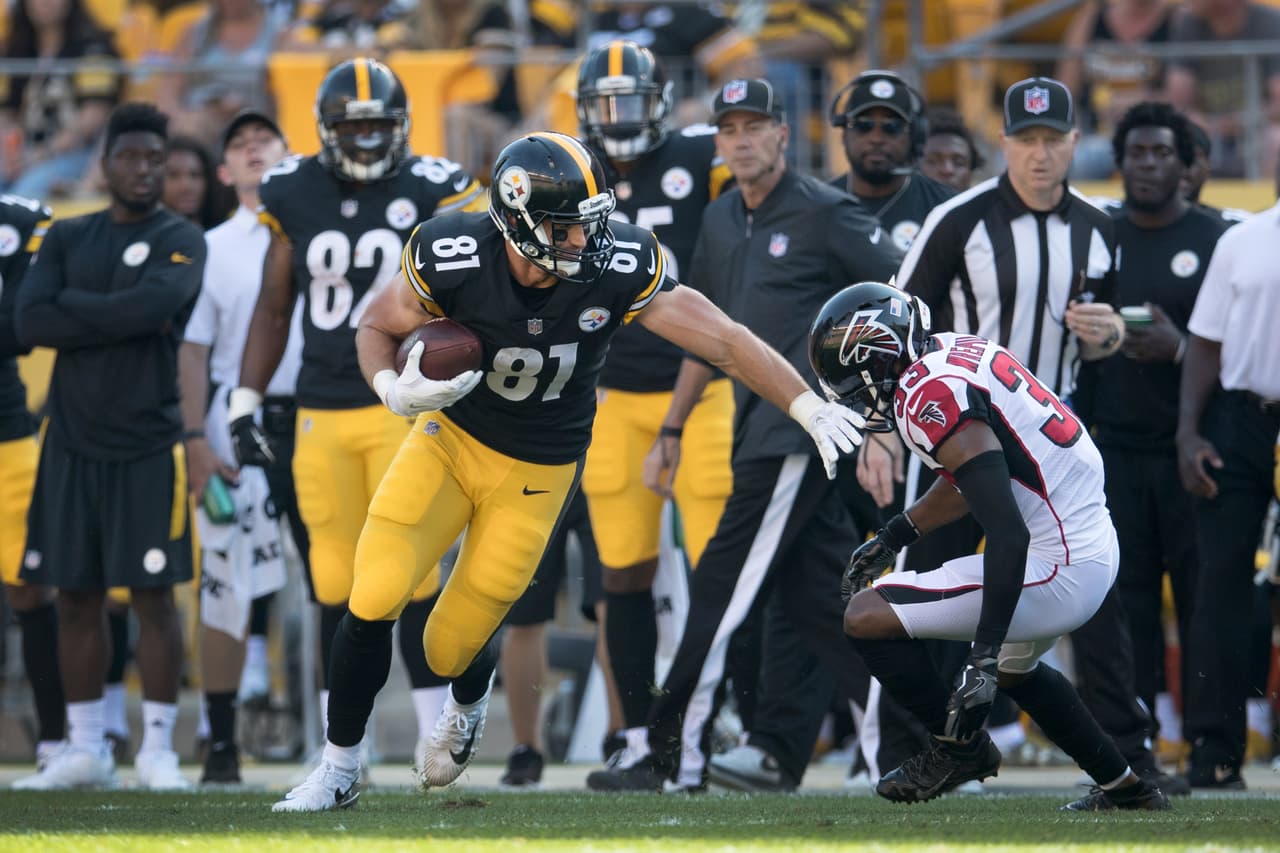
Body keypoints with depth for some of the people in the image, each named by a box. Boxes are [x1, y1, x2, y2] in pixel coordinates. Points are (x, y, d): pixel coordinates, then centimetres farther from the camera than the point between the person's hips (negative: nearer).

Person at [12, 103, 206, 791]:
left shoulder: (181, 241, -1)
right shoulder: (67, 238, 10)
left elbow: (153, 305, -22)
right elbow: (31, 323, -5)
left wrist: (73, 305, -9)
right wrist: (118, 316, -12)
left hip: (147, 447, -4)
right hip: (72, 443, 4)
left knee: (154, 597, -3)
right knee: (76, 597, 7)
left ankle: (158, 747, 3)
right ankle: (85, 750, 14)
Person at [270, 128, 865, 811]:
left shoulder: (617, 267, -25)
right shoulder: (452, 258, -25)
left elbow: (724, 342, -18)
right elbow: (379, 327, -7)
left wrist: (809, 408, -25)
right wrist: (393, 389, -27)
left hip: (534, 473, 0)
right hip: (449, 439, 0)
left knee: (451, 649, 3)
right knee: (373, 601, -14)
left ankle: (468, 703, 43)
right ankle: (340, 768, 8)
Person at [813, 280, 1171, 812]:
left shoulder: (933, 403, -21)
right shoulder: (958, 351, 8)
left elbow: (1009, 534, -28)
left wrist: (982, 660, -29)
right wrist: (893, 538, 29)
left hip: (1054, 570, -10)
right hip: (1097, 548, 10)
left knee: (867, 618, -8)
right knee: (1011, 667, 36)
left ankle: (960, 747, 8)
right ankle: (1124, 788, 41)